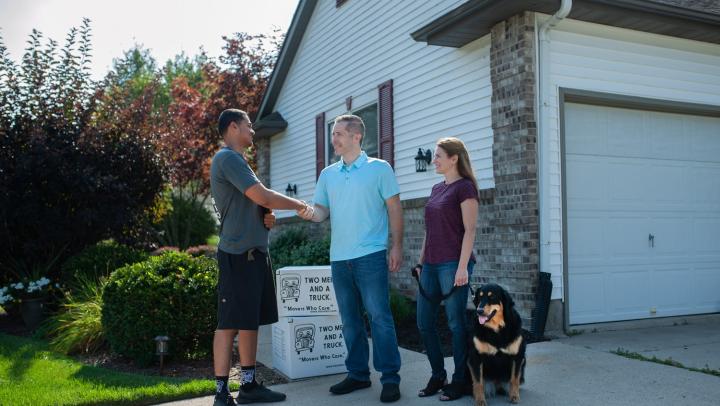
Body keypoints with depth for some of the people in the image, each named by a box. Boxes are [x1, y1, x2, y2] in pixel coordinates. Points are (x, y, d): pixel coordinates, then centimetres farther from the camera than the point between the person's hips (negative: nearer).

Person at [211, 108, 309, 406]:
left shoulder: (236, 160, 22)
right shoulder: (227, 158, -10)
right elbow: (263, 196, -16)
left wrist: (266, 217, 6)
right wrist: (301, 205, -3)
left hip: (254, 252, 10)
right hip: (238, 254, -10)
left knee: (250, 321, 11)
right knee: (230, 323, -6)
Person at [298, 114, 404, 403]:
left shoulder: (379, 168, 0)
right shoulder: (328, 174, 13)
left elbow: (394, 208, -1)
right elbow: (322, 209, 10)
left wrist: (397, 246, -7)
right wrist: (311, 213, -14)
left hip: (371, 256, -5)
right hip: (339, 258, 5)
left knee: (379, 317, -4)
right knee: (350, 320, 11)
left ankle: (390, 378, 4)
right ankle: (358, 374, 22)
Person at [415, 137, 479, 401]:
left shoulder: (464, 187, -6)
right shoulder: (436, 189, 17)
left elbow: (469, 230, -11)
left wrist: (463, 266, -18)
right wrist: (421, 262, 17)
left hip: (453, 264, -8)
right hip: (431, 265, 8)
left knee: (456, 323, -1)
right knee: (424, 323, 9)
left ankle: (460, 380, 12)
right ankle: (437, 376, 22)